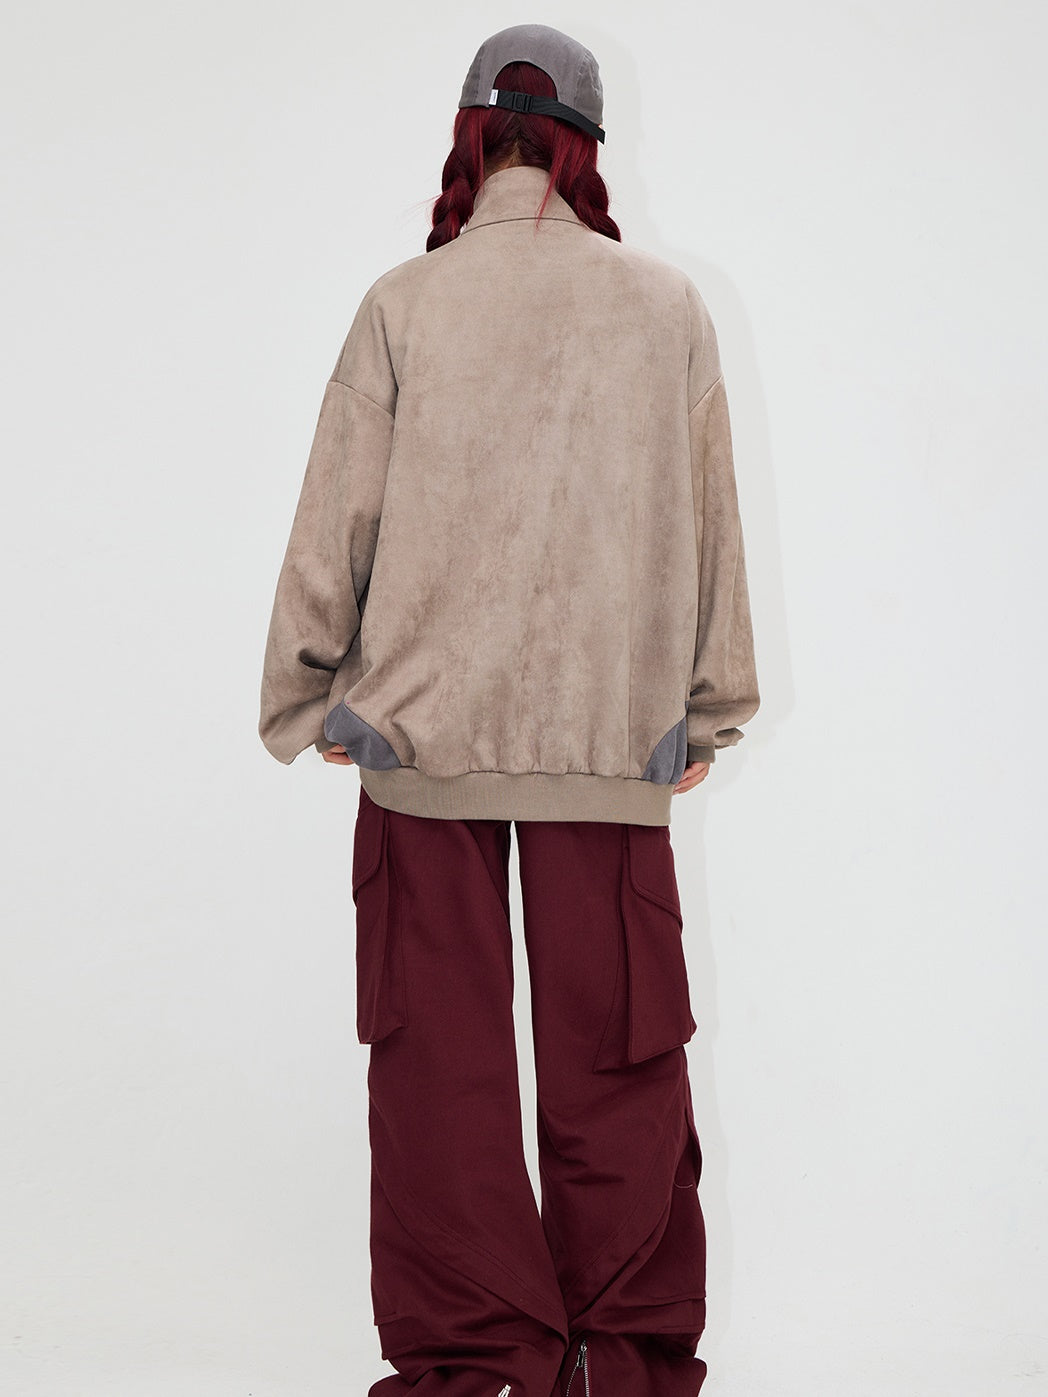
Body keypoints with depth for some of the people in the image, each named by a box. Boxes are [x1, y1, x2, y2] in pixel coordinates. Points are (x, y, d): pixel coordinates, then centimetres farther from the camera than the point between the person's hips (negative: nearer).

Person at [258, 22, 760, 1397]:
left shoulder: (404, 303, 0)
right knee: (616, 1057, 8)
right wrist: (710, 707, 19)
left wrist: (306, 697, 13)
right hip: (613, 731, 1)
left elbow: (336, 521, 1)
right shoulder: (668, 303, 5)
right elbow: (707, 523, 9)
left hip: (421, 721, -1)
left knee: (441, 1053, 6)